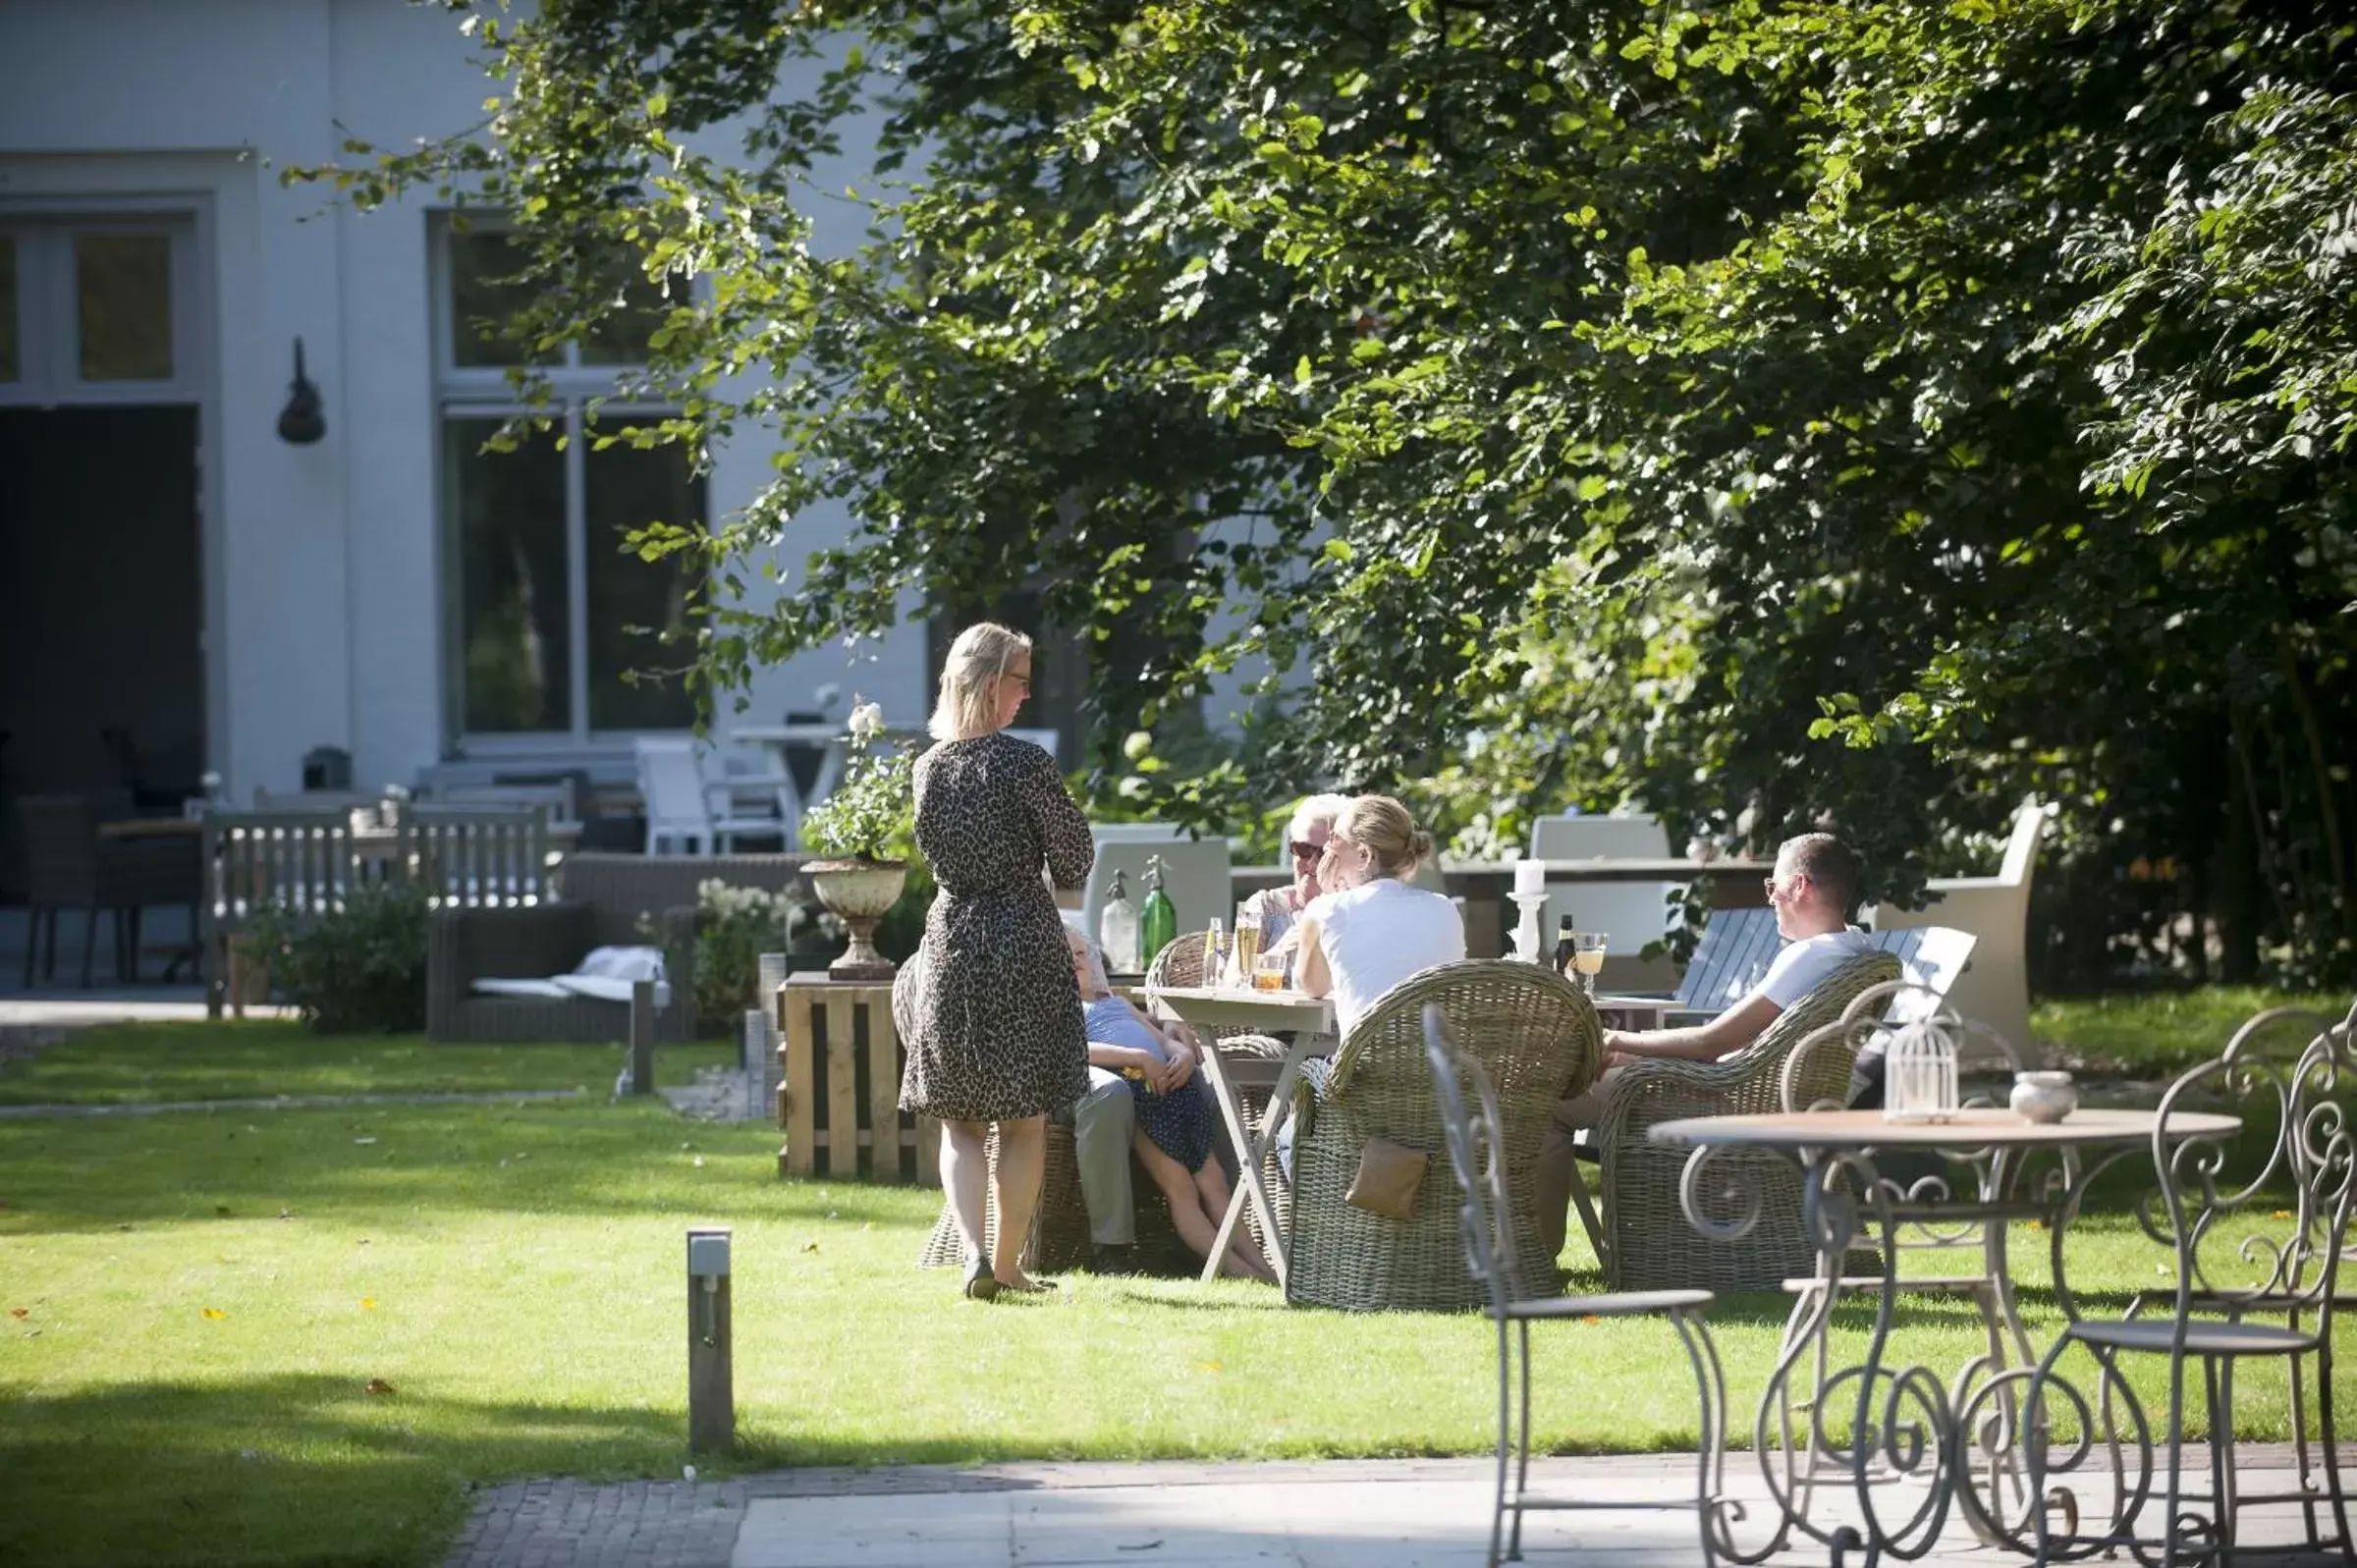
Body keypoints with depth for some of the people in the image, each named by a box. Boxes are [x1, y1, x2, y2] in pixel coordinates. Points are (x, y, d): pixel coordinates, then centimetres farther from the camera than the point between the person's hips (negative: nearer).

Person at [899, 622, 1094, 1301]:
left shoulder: (930, 765, 2)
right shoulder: (1023, 762, -13)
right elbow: (1074, 860, -7)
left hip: (952, 938, 4)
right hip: (1024, 937, -4)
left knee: (959, 1121, 9)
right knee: (1024, 1122, 8)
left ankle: (974, 1256, -8)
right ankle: (1008, 1265, 12)